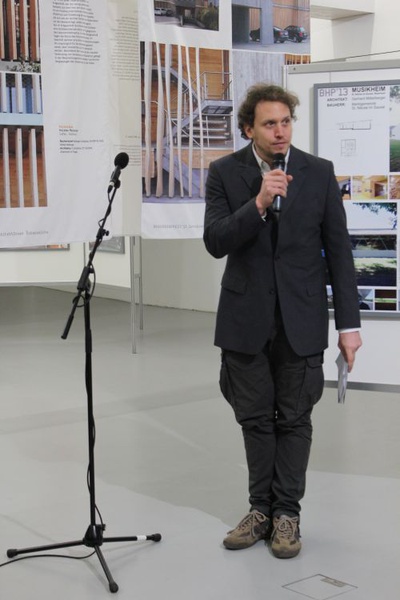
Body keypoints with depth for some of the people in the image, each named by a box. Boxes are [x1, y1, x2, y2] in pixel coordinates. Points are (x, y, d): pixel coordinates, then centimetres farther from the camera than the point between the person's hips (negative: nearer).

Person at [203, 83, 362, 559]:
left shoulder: (319, 172, -2)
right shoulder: (224, 173, -2)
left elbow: (338, 249, -1)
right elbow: (215, 242, -11)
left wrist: (348, 323, -3)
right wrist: (258, 203, -26)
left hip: (301, 318, 0)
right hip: (246, 318, 1)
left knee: (293, 418, 6)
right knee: (255, 418, 10)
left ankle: (286, 512, 19)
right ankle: (261, 509, 24)